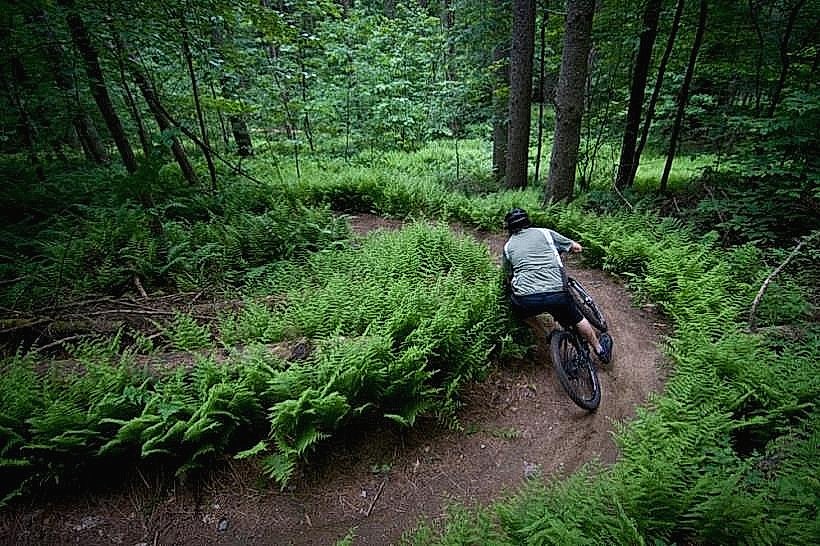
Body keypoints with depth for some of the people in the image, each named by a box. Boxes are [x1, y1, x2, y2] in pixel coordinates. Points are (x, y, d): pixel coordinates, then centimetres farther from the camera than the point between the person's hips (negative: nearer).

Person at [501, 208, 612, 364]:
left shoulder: (508, 246, 17)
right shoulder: (545, 233, 16)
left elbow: (508, 278, 21)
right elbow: (577, 247, 23)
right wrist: (574, 247, 45)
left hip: (525, 301, -1)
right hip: (557, 294, 2)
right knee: (577, 319, 29)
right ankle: (600, 350, 48)